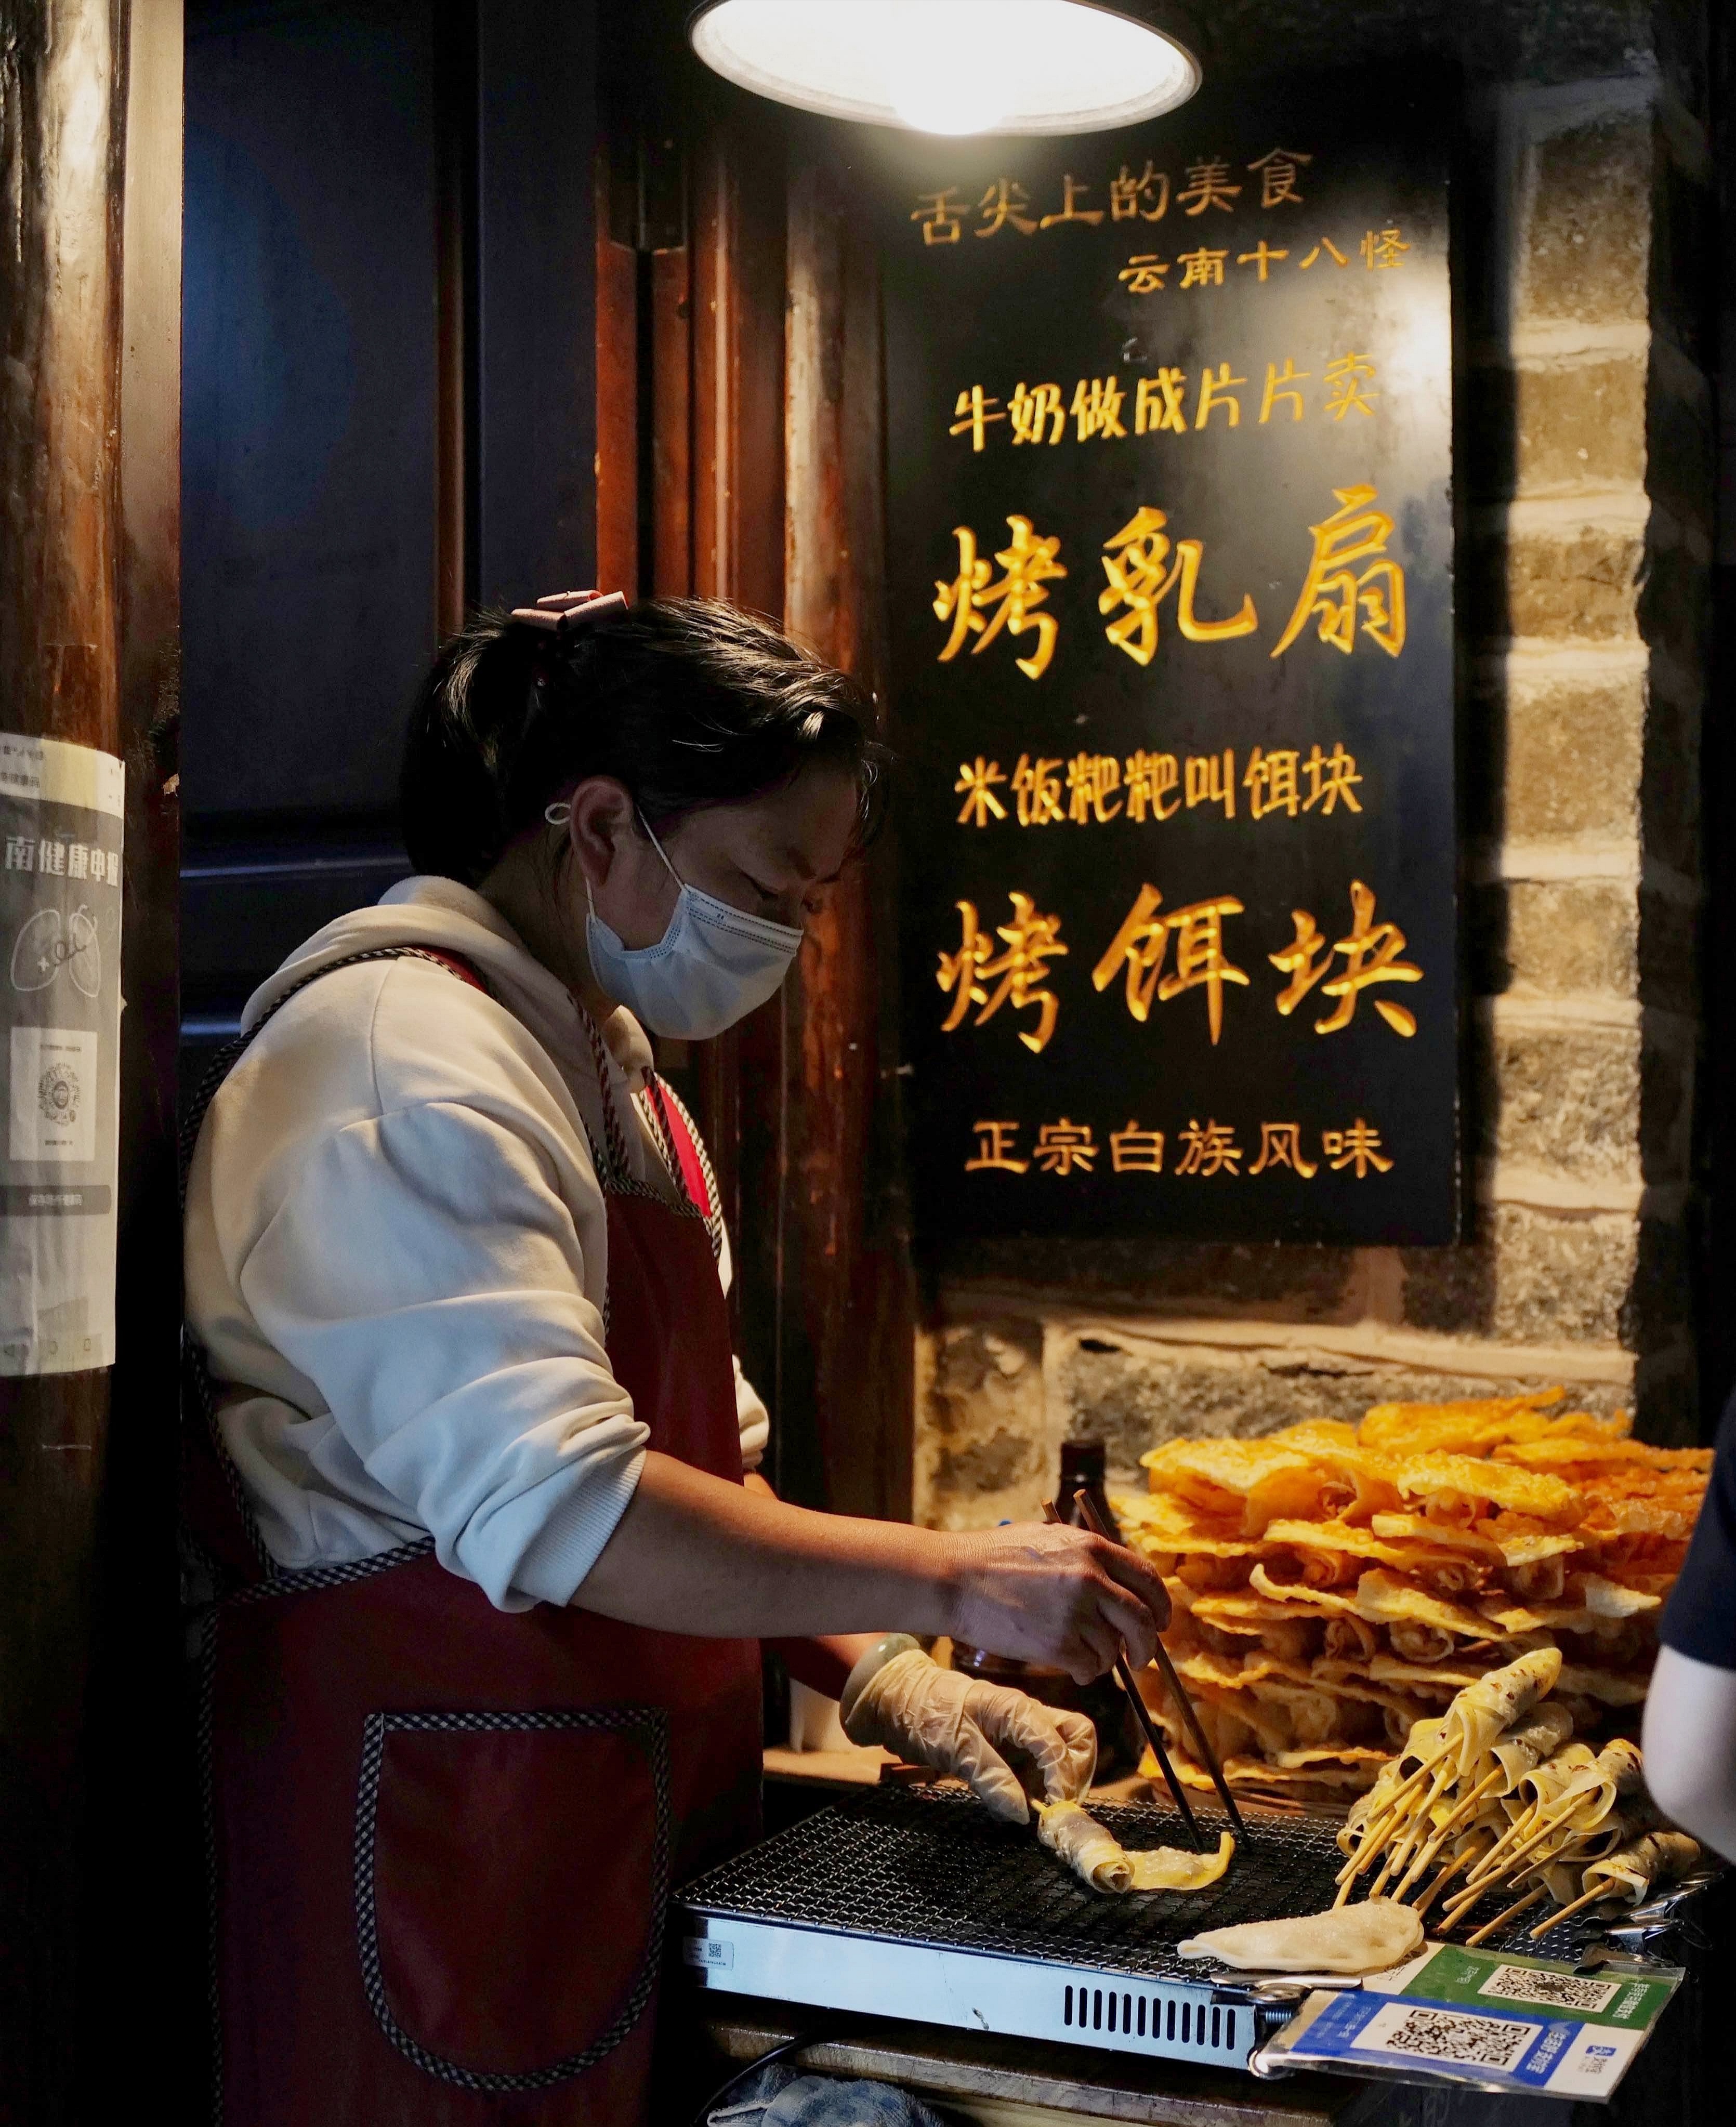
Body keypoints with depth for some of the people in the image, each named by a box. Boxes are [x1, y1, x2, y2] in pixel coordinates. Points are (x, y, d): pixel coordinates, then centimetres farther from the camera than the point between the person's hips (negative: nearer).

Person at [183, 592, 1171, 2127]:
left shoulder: (599, 1053, 14)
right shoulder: (403, 1061, -18)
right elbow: (552, 1500, -27)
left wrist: (874, 1670, 4)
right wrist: (946, 1582, -23)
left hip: (629, 1809, 9)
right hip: (439, 1815, -9)